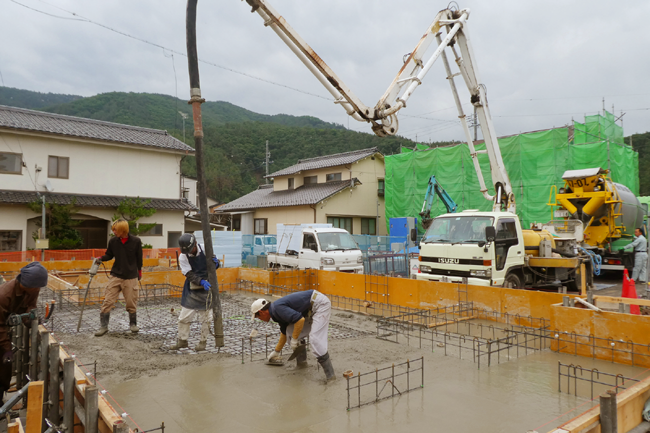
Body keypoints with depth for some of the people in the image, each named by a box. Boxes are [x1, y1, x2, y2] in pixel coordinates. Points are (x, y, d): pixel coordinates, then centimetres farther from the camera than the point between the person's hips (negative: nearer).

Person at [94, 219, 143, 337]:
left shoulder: (136, 241, -9)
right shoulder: (113, 241, -3)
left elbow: (139, 258, 2)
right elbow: (109, 255, 11)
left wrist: (139, 272, 11)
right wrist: (101, 258, -10)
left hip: (131, 277, -2)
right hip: (116, 276, 2)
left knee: (131, 302, 6)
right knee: (108, 301, -2)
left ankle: (133, 324, 26)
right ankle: (104, 326, 11)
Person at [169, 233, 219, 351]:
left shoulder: (205, 250, -11)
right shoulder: (183, 257, -8)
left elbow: (214, 265, 1)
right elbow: (189, 275, -14)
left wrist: (215, 263, -24)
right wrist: (201, 281, -30)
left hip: (206, 288, -1)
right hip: (191, 289, 2)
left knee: (205, 317, 6)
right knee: (184, 316, 4)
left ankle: (203, 342, 20)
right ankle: (182, 340, 22)